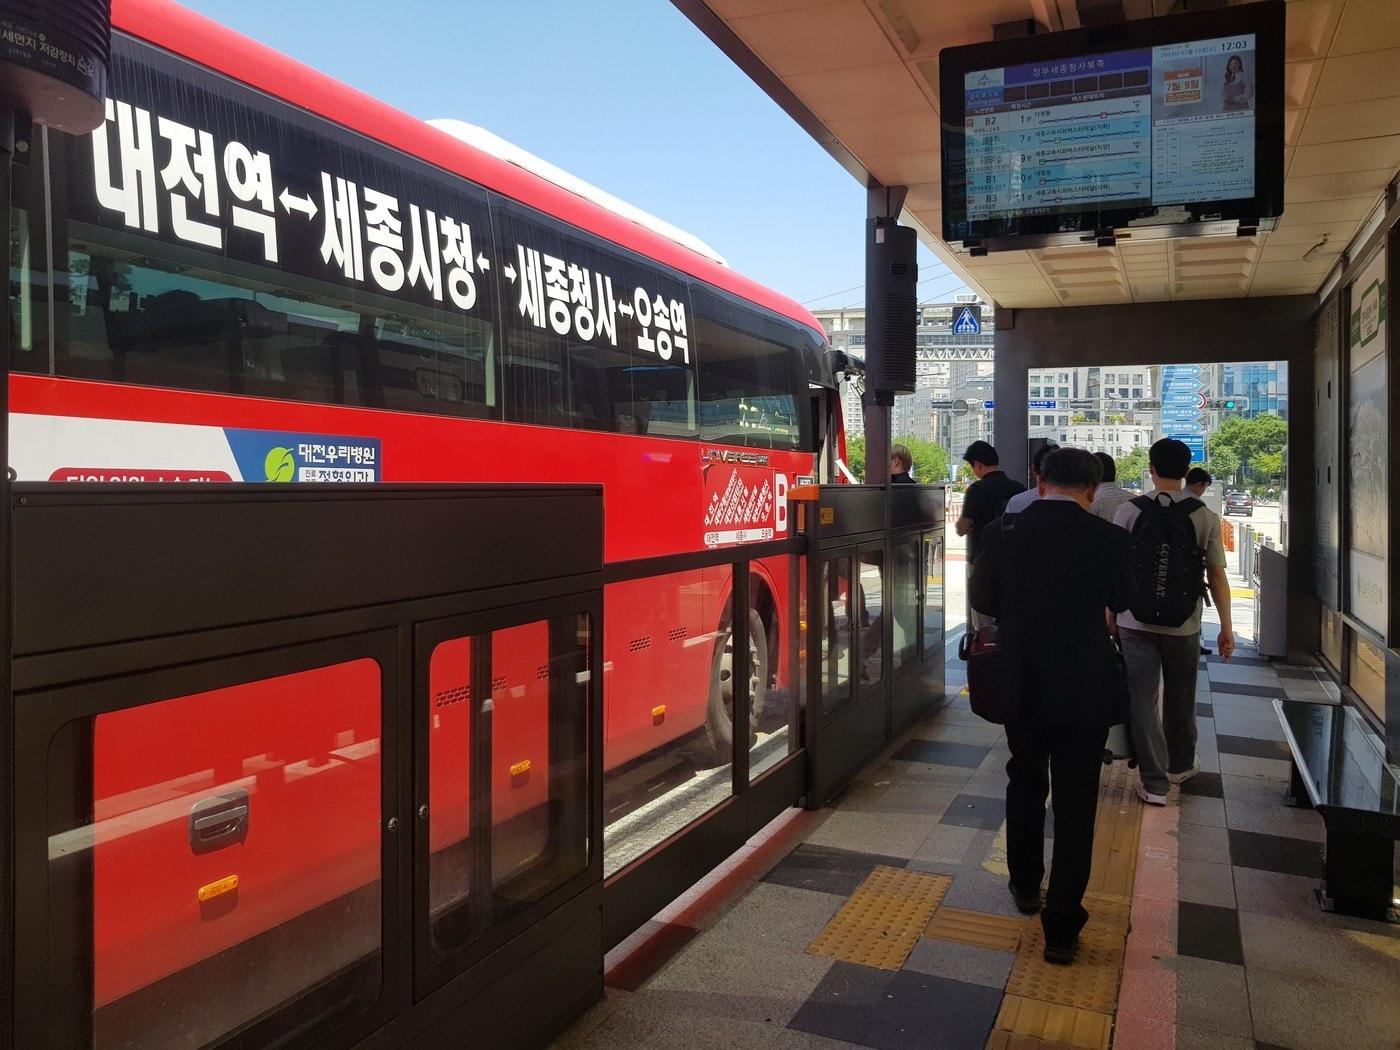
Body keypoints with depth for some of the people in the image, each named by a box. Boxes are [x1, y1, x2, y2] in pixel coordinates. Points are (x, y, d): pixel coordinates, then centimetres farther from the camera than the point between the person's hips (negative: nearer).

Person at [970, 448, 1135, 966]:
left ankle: (1026, 887, 39)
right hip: (1085, 690, -2)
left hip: (1020, 687, 2)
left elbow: (982, 601, 4)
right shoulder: (1107, 538, -11)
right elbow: (1122, 599, 6)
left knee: (1025, 786, 24)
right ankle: (1061, 927, 13)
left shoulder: (1002, 534, -9)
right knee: (1075, 806, 8)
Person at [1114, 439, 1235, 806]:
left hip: (1135, 623, -1)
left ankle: (1155, 782, 6)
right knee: (1180, 699, 19)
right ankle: (1180, 765, 39)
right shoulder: (1205, 517, -6)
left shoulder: (1128, 512, -7)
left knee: (1142, 700, 5)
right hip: (1183, 625, 1)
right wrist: (1226, 629, 5)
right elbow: (1217, 577, -3)